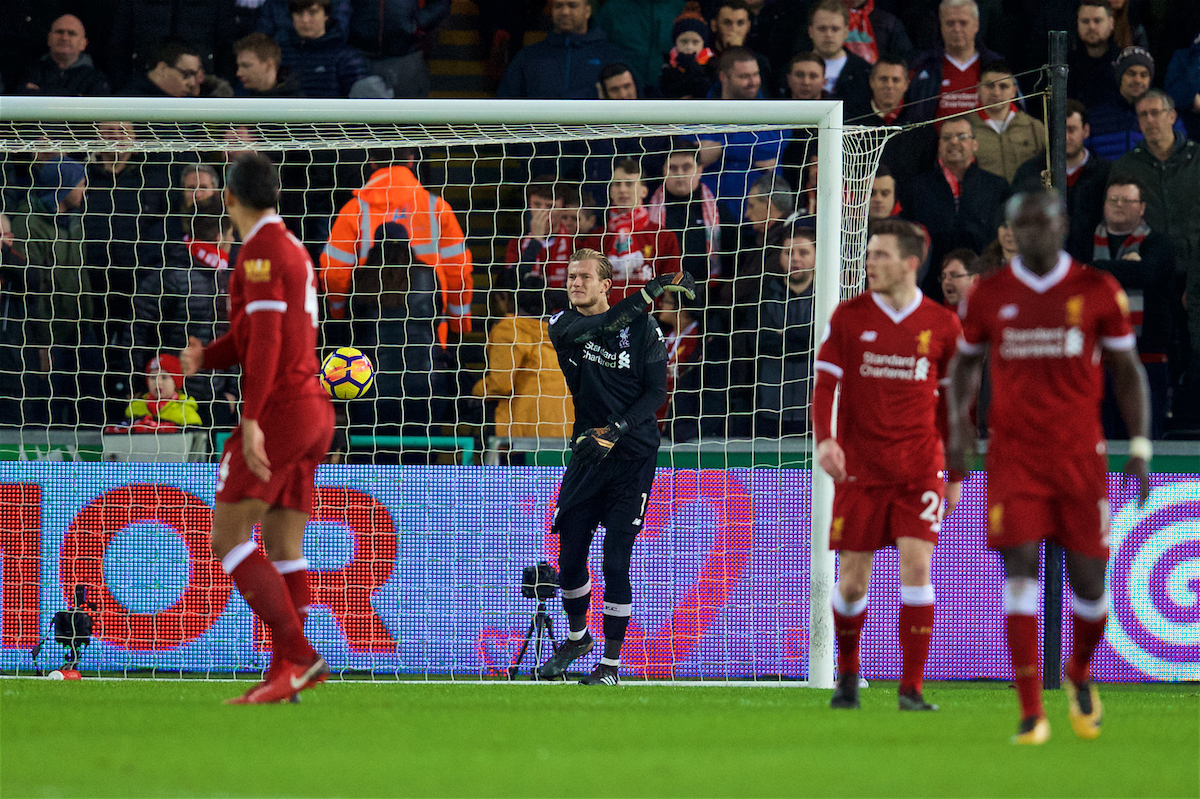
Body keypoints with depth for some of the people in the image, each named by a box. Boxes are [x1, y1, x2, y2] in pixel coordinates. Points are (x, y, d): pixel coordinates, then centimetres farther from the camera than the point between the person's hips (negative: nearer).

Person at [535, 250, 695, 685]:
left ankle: (611, 664, 1)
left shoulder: (643, 329, -5)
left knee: (615, 562, -8)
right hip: (587, 453, 3)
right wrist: (650, 293, -24)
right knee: (569, 557, 6)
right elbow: (598, 327, -19)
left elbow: (656, 393, -7)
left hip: (633, 457, -3)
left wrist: (616, 430, -20)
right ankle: (577, 638, 33)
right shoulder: (563, 326, 1)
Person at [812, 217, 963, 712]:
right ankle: (847, 676, 25)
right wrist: (824, 440, -20)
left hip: (919, 467, 0)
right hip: (859, 466, 1)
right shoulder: (848, 317, 2)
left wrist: (955, 475, 11)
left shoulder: (942, 324, 2)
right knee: (853, 577, 1)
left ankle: (912, 687, -9)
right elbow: (824, 384, -1)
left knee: (916, 564, -14)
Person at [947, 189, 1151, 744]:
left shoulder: (1098, 292, 1)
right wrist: (959, 420, 2)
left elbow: (1127, 371, 7)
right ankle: (1031, 714, -13)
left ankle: (1080, 676, 33)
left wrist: (1140, 448, -1)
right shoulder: (988, 296, 3)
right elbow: (966, 362, 19)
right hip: (1013, 456, 0)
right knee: (1020, 569, -13)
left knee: (1088, 577, 1)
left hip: (1081, 457, 0)